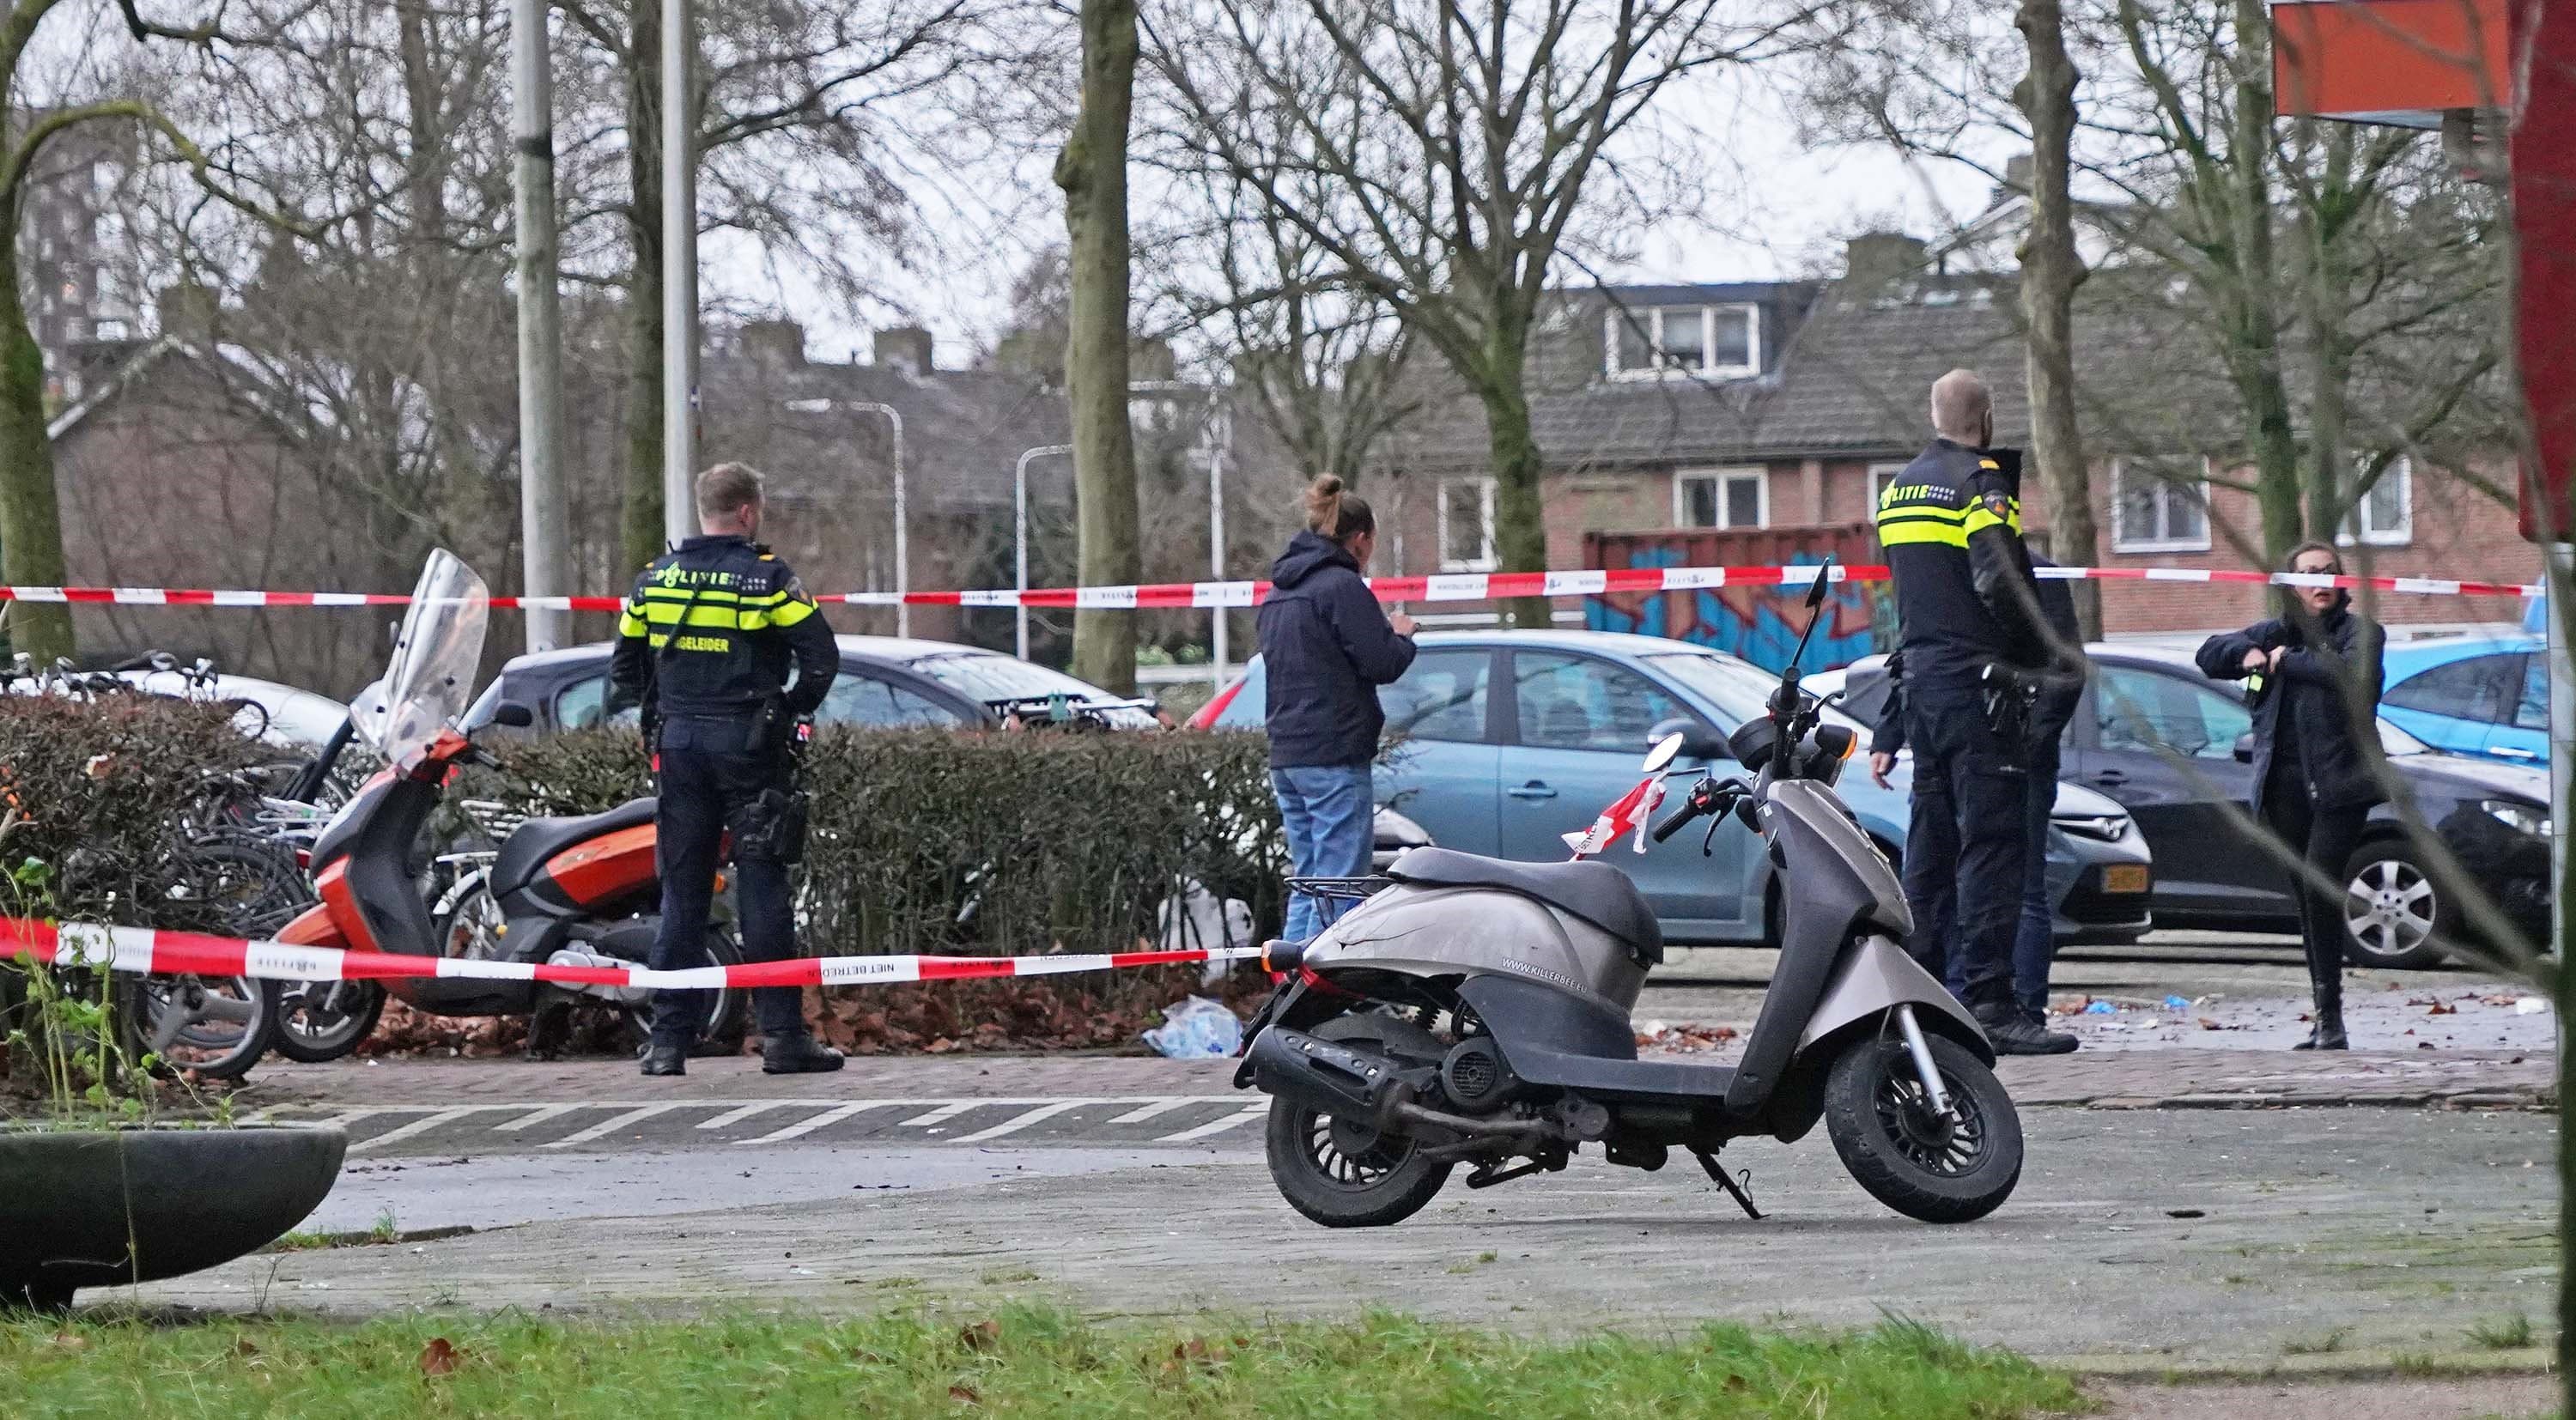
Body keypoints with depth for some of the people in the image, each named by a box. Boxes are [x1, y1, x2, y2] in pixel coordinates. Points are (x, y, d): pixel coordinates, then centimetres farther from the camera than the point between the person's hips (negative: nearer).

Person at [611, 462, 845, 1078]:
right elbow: (822, 656, -10)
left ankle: (668, 1041, 4)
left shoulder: (656, 579, 7)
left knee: (681, 892, 6)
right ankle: (783, 1036, -1)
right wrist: (792, 708, 5)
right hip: (748, 745, -4)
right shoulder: (766, 577, -6)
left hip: (679, 743, 4)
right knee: (763, 888, -1)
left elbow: (624, 669, 11)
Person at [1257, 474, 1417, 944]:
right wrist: (1401, 636, 7)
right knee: (1339, 889, -9)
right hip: (1335, 757, -9)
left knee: (1307, 884, 13)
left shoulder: (1278, 593, 18)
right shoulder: (1342, 586, -11)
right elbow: (1381, 664, -15)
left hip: (1286, 758, 9)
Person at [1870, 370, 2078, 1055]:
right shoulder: (1981, 480, -10)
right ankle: (1988, 1001, -15)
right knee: (1992, 840, -10)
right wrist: (2044, 652, -7)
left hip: (1920, 672, 8)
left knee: (1931, 837, 13)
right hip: (1976, 681, -8)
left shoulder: (1900, 487, 16)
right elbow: (2000, 582, -20)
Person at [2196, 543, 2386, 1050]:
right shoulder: (2275, 633, 18)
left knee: (2319, 887, -17)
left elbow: (2353, 673, -18)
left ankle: (2331, 1015, -16)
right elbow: (2210, 654, 19)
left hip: (2338, 782, -5)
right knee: (2307, 895, 7)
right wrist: (2247, 653, -2)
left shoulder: (2359, 630, 2)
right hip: (2285, 784, 5)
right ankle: (2325, 1017, 12)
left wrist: (2289, 661, -11)